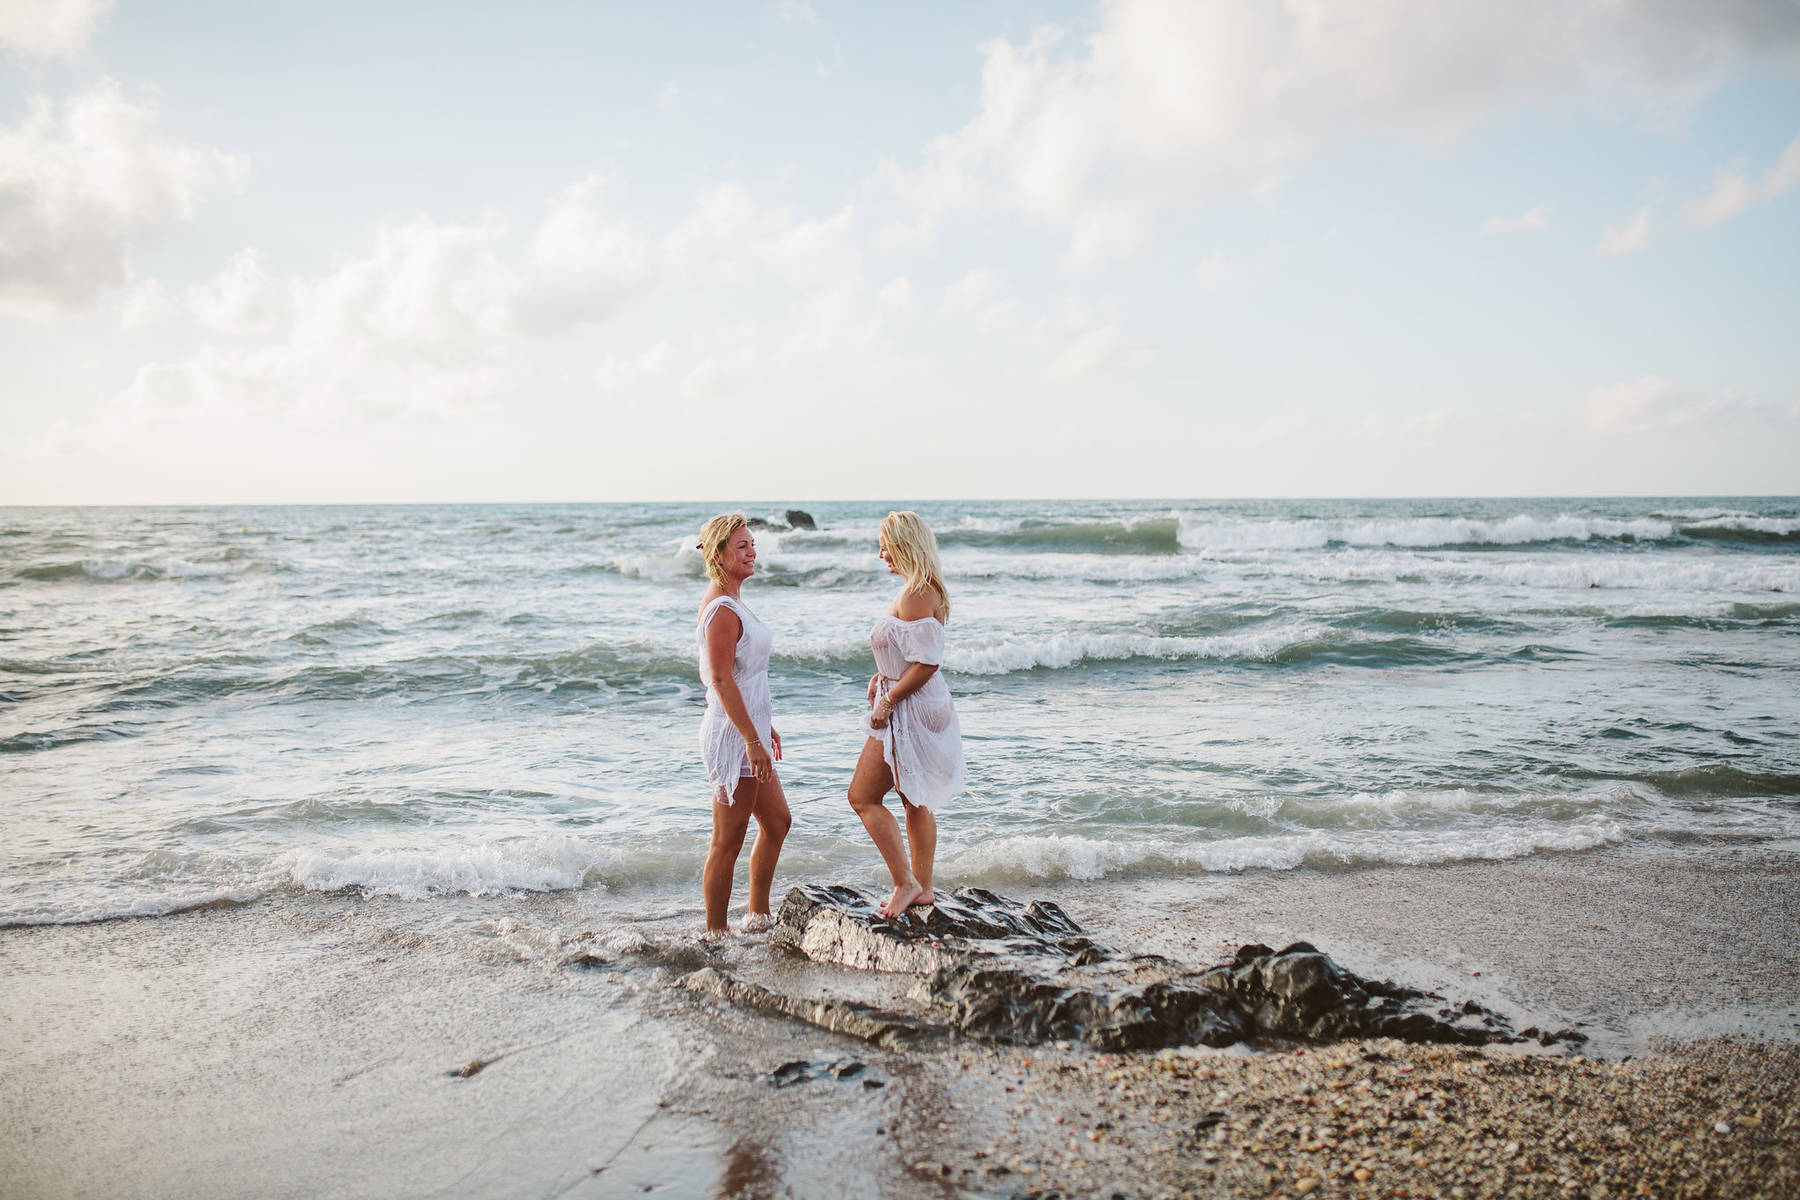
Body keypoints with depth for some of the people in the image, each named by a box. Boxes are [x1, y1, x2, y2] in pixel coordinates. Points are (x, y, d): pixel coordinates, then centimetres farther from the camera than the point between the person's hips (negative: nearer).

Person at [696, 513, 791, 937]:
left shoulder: (732, 602, 13)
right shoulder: (721, 610, -18)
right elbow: (721, 680, -23)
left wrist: (765, 726, 23)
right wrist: (753, 740, -24)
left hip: (748, 731, 11)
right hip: (733, 737, -11)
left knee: (777, 822, 19)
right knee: (728, 840, -1)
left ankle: (757, 915, 30)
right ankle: (716, 934, 10)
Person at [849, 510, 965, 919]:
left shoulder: (915, 594, -21)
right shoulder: (927, 589, 11)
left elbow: (926, 663, -25)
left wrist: (889, 700, -18)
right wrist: (884, 676, 10)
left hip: (909, 710, -11)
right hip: (924, 708, 11)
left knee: (863, 797, -2)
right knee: (915, 800, 17)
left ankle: (906, 883, 0)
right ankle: (922, 888, 26)